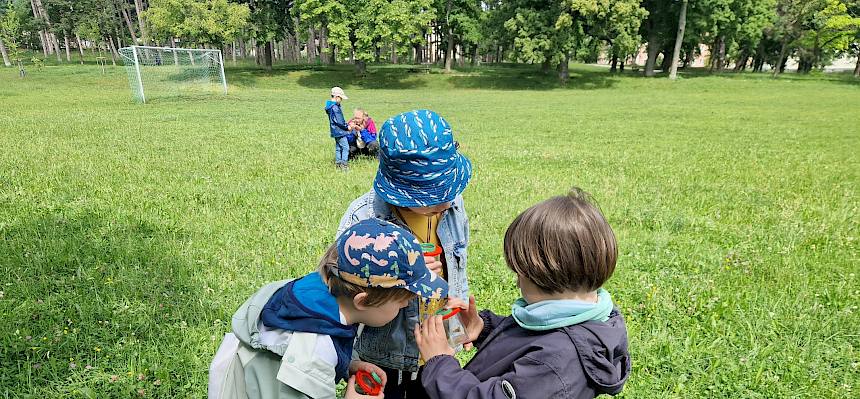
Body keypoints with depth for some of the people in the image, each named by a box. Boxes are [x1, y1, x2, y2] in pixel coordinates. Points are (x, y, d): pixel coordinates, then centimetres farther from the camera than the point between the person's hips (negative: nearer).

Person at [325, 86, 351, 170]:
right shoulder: (335, 108, -20)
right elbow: (339, 122, -21)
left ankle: (338, 163, 21)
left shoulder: (330, 106, 12)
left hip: (335, 131, 10)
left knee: (338, 148, 15)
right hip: (340, 131, -10)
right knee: (345, 147, -7)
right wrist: (347, 127, -8)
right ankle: (344, 164, -8)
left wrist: (346, 125, 10)